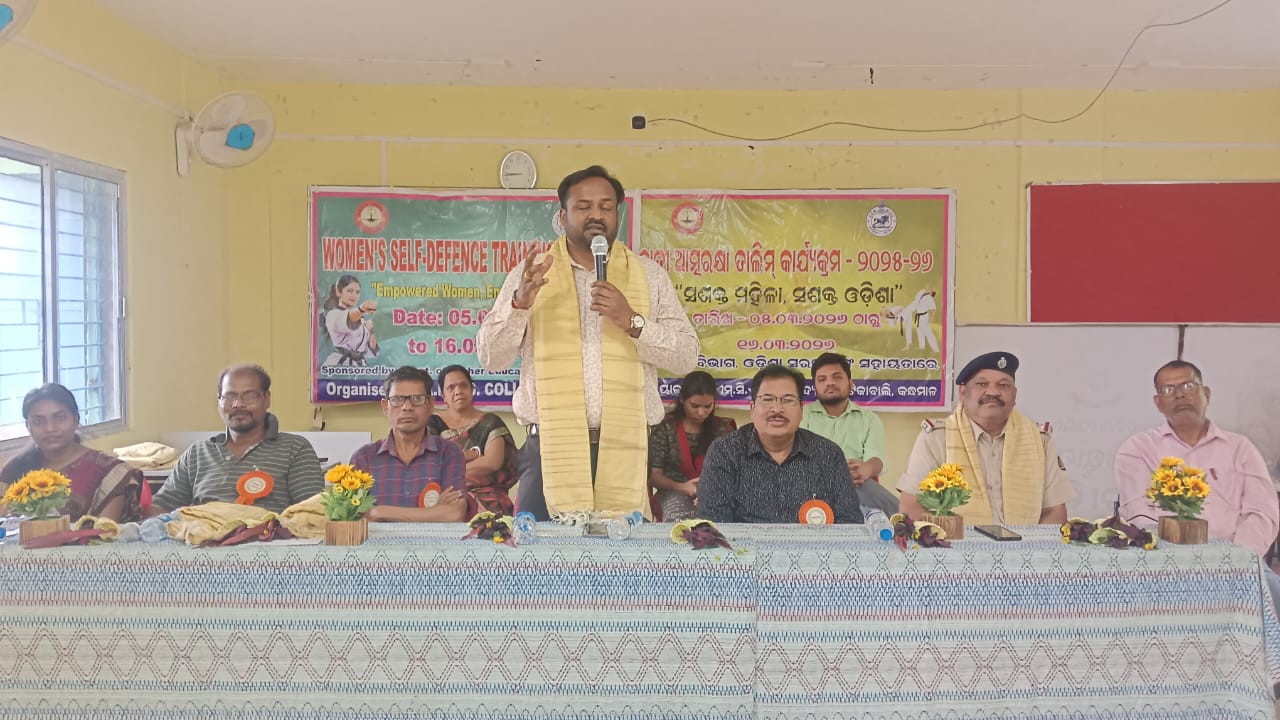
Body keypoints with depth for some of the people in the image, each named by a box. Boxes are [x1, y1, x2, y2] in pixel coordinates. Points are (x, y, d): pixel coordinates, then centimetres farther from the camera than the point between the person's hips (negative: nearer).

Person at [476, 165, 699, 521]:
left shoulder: (649, 275, 11)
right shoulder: (531, 274, 10)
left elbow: (686, 356, 4)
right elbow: (490, 357, 4)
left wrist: (632, 322, -12)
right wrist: (520, 303, -13)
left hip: (625, 452, 1)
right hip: (551, 449, 0)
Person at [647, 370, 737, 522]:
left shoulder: (723, 429, 10)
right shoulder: (665, 428, 4)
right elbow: (654, 474, 0)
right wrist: (682, 487, -18)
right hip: (674, 492, -1)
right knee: (682, 518, -37)